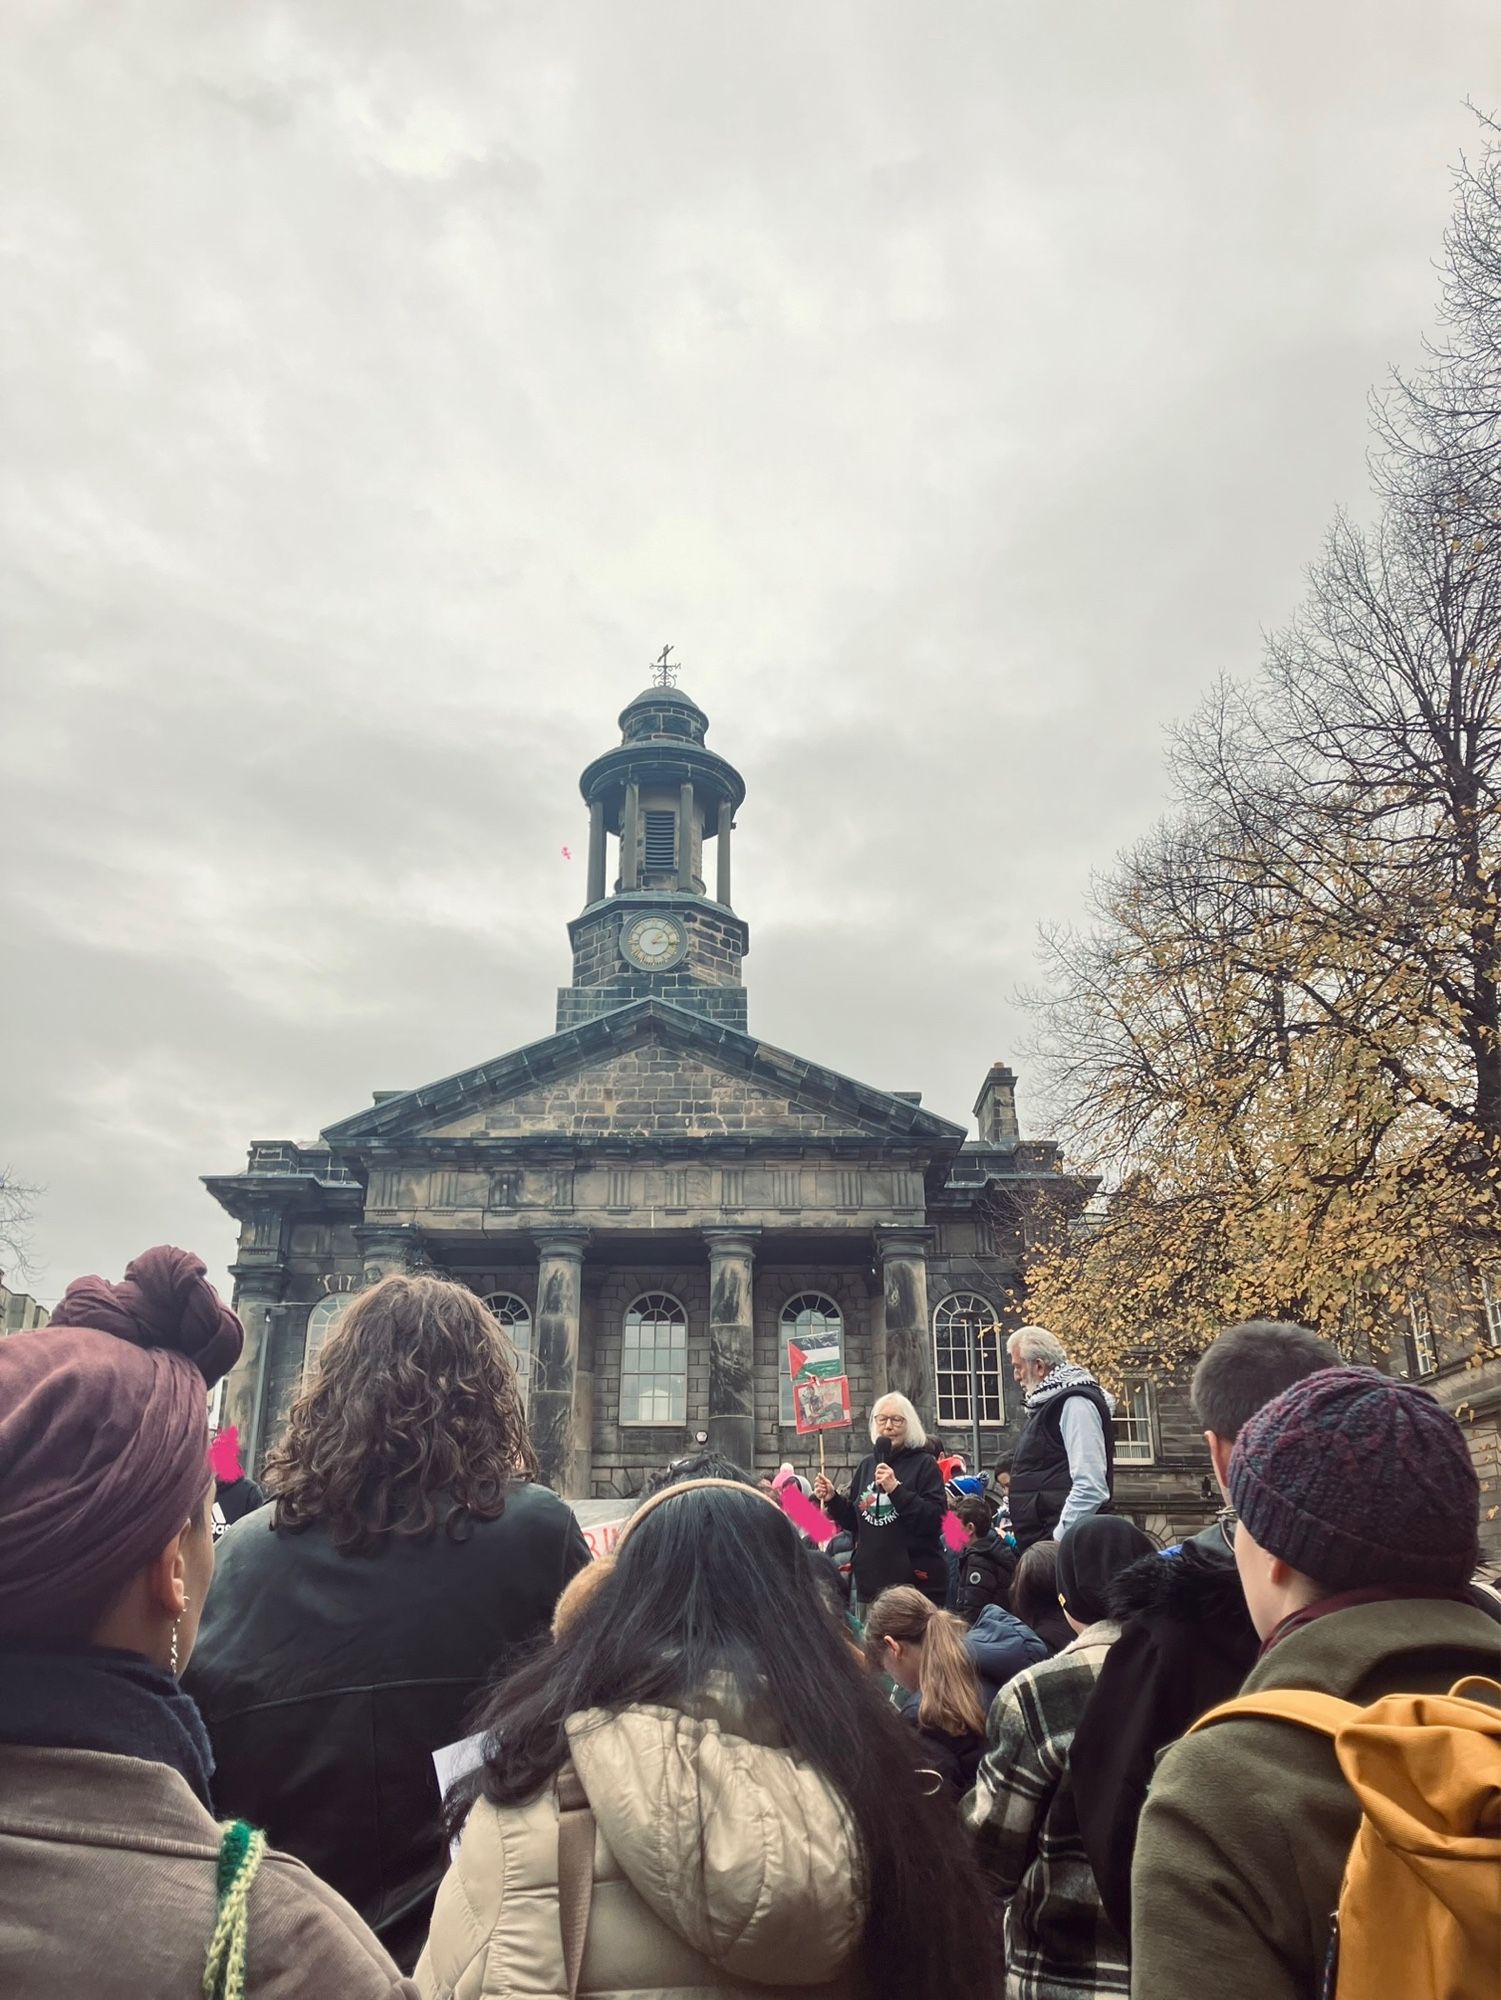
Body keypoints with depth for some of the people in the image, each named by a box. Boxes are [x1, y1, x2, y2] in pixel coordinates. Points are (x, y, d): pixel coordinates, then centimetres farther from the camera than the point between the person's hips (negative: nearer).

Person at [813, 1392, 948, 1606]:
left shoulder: (924, 1464, -5)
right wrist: (832, 1499, 2)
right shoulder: (867, 1464, 11)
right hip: (871, 1583, 5)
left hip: (917, 1583, -5)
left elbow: (934, 1520, -16)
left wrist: (896, 1489, -24)